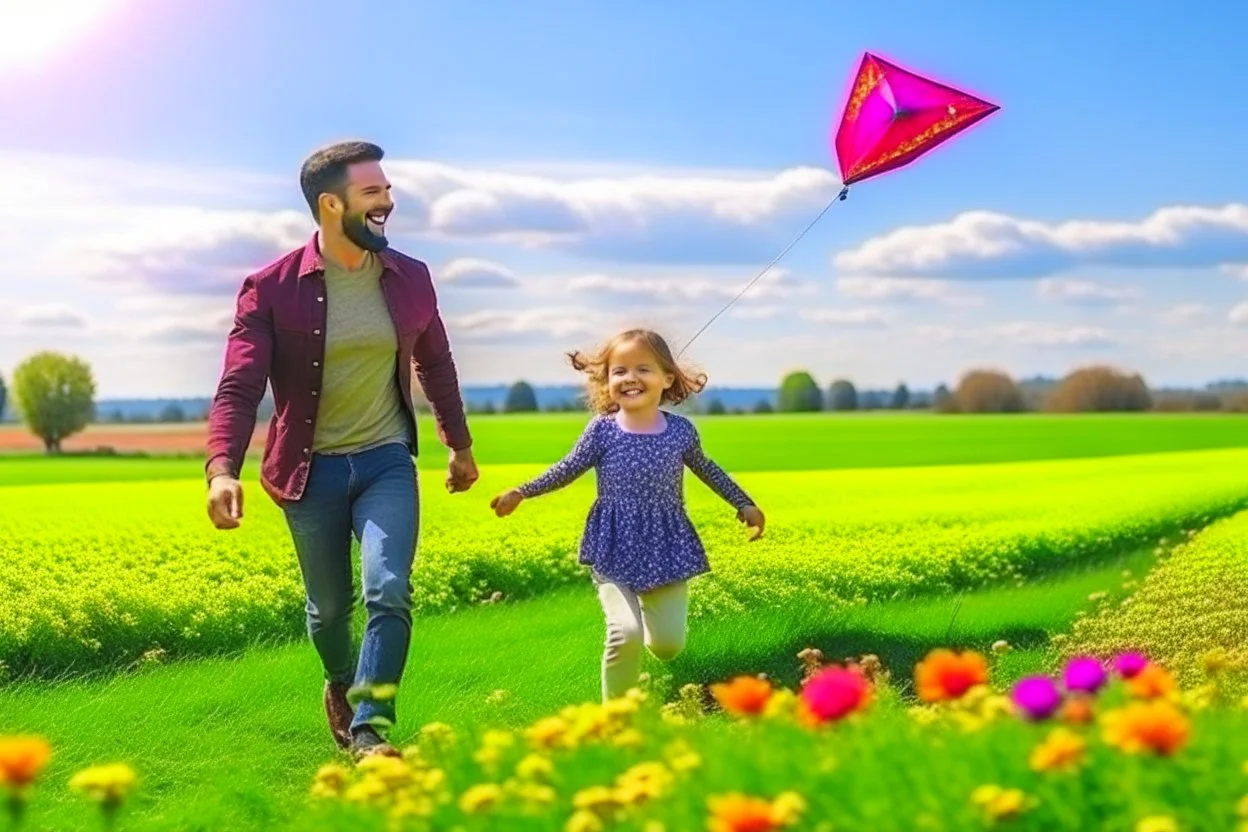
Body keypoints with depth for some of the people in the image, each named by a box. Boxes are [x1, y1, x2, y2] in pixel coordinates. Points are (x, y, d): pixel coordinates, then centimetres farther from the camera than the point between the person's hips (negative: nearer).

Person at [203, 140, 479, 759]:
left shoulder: (411, 279, -1)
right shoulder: (271, 288, -12)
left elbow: (435, 366, 15)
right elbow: (239, 386, -18)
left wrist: (460, 444, 24)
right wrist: (221, 468, -34)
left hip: (386, 462, 1)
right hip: (311, 471, -1)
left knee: (389, 592, -18)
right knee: (329, 604, 15)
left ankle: (369, 731, -13)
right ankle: (340, 684, 46)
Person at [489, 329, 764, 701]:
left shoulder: (681, 430, -4)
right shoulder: (602, 430, -8)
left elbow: (706, 469, 15)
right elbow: (568, 469, 7)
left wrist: (744, 504, 20)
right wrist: (521, 493, 8)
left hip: (667, 549, 2)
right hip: (614, 550, -2)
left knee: (669, 644, 2)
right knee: (626, 632, -18)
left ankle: (651, 608, 38)